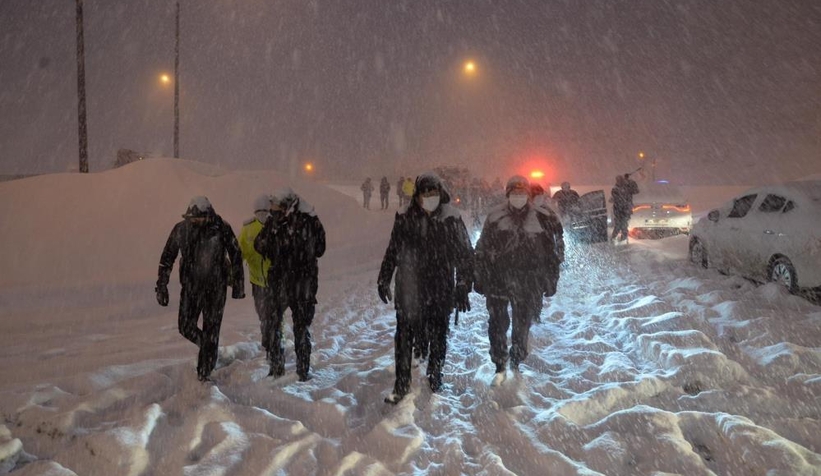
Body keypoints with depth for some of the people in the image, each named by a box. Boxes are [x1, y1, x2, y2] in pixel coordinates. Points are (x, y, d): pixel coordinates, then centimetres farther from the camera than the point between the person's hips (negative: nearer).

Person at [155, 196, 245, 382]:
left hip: (216, 287, -3)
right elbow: (167, 257, 2)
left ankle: (204, 373, 14)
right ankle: (206, 346, 34)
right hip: (190, 285, 3)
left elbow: (236, 256, -2)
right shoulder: (181, 229, -7)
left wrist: (238, 286, 0)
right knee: (185, 327, 3)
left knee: (211, 330, 0)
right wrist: (161, 286, 0)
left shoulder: (222, 229, -13)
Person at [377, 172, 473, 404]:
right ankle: (401, 384, 15)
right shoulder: (405, 217, -2)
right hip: (409, 289, 1)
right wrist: (384, 279, 12)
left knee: (438, 336, 13)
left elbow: (465, 254, -3)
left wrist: (463, 287, -6)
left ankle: (435, 378, 33)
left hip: (441, 290, -1)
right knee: (404, 335, 2)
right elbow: (392, 250, 10)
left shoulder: (451, 218, -7)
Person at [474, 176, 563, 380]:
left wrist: (550, 280, 4)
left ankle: (516, 363, 31)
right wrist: (480, 278, 4)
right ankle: (500, 366, 15)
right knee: (497, 323, -1)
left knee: (522, 325, 11)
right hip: (498, 279, 0)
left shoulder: (542, 218, -1)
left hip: (528, 282, 0)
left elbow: (550, 252, 5)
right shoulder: (496, 216, -1)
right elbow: (482, 249, 5)